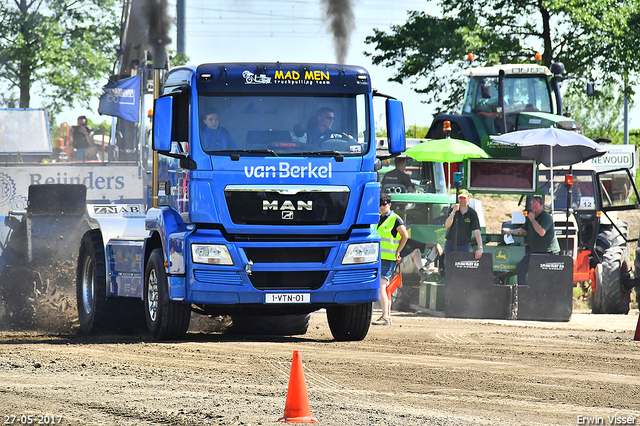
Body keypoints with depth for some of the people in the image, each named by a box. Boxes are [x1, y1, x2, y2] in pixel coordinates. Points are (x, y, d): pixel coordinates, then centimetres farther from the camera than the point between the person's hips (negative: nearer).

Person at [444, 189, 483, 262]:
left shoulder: (472, 213, -5)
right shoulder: (452, 210, 1)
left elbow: (477, 231, -13)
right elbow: (447, 225, -11)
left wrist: (480, 248, -26)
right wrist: (453, 212, -25)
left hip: (464, 246, -2)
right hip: (450, 245, 2)